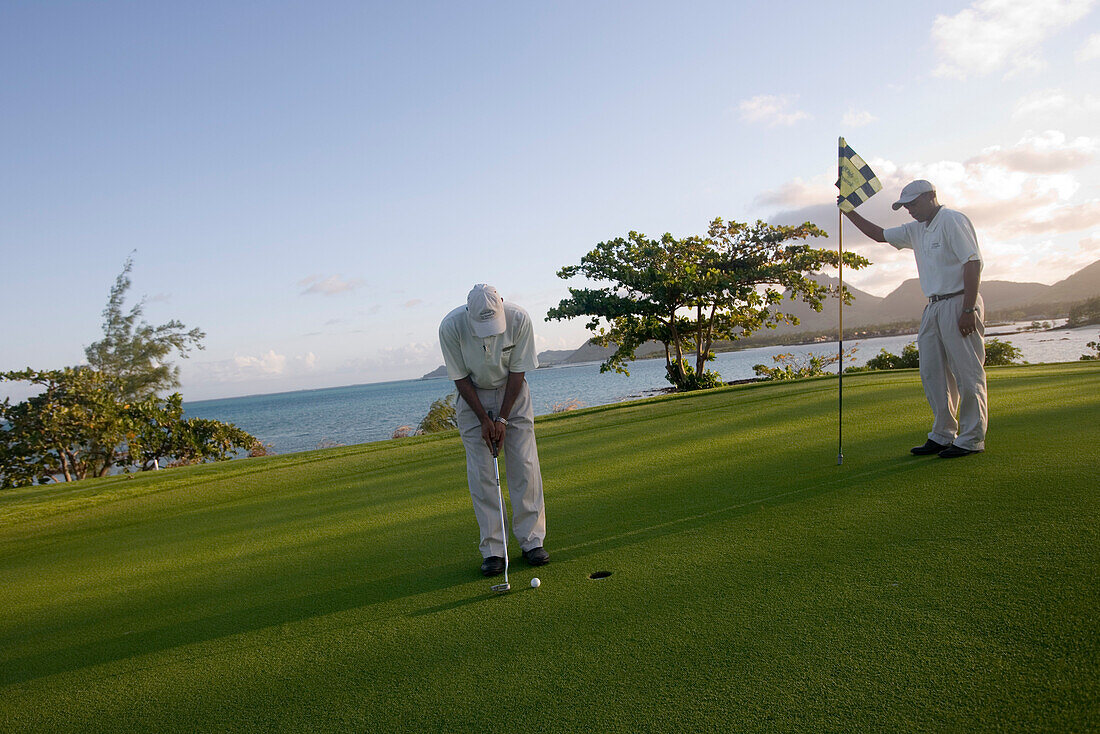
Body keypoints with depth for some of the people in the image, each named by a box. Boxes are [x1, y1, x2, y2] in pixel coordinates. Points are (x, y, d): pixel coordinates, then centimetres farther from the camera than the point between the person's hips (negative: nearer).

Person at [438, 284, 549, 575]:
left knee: (525, 466, -4)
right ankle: (492, 549, 2)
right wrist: (484, 419, -17)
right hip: (473, 396, 0)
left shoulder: (519, 319, -24)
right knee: (481, 474, -5)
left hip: (513, 393, 1)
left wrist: (502, 419, -17)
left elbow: (517, 371, -15)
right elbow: (461, 377, -14)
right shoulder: (451, 326, -25)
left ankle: (532, 542, 5)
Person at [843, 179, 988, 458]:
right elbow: (879, 234, 28)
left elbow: (973, 263, -15)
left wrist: (968, 310, -20)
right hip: (933, 307, 9)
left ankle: (972, 438, 2)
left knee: (967, 372, -4)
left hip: (959, 304, -9)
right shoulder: (916, 230, 17)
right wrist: (849, 213, 19)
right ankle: (943, 435, 16)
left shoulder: (952, 220, -8)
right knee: (932, 373, 8)